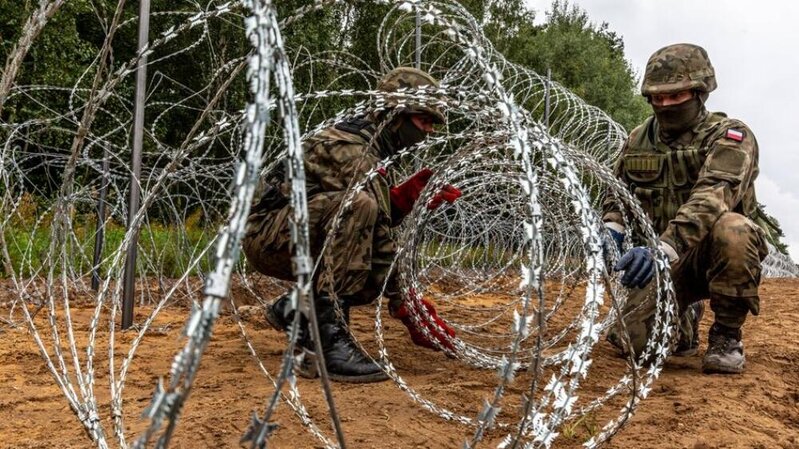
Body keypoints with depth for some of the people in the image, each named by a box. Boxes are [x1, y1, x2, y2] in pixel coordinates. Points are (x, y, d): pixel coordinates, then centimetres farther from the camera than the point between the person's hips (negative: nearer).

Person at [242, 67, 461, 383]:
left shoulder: (373, 147, 12)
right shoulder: (351, 146, -20)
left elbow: (380, 222, 7)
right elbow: (375, 233, -25)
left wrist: (410, 196, -10)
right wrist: (403, 305, -24)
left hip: (305, 242, 10)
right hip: (267, 233, -10)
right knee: (357, 205, -33)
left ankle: (294, 309, 10)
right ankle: (327, 338, -34)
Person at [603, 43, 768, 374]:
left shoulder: (729, 136, -14)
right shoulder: (639, 140, 5)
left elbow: (714, 195, -32)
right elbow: (617, 193, 12)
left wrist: (665, 246, -47)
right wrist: (611, 229, -13)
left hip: (713, 254, -4)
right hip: (661, 259, 4)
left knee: (732, 229, -39)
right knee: (630, 338, -16)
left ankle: (726, 336, -16)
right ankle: (683, 319, 22)